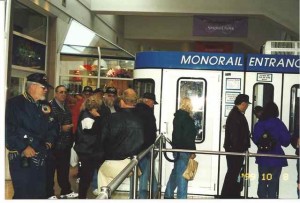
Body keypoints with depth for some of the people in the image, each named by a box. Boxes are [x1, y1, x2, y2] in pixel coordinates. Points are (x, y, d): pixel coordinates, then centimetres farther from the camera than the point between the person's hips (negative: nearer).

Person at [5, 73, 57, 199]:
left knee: (40, 192, 13)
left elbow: (53, 126, 22)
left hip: (41, 158, 6)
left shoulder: (45, 105, 14)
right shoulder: (14, 103, -7)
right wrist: (23, 147, -17)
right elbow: (8, 129, -15)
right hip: (21, 158, -6)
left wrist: (49, 140, 5)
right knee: (23, 194, -2)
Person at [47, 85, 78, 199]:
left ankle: (65, 191, 26)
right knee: (50, 169, 2)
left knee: (64, 169, 16)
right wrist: (61, 128, -17)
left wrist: (71, 139, 14)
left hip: (66, 144, 8)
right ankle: (49, 194, 12)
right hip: (54, 144, -7)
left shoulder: (66, 107, 15)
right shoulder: (50, 106, -11)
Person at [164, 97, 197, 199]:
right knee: (182, 174, -4)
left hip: (177, 148, 9)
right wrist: (192, 151, -16)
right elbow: (188, 136, -19)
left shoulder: (177, 116, 11)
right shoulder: (187, 118, -16)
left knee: (176, 171, 18)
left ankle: (168, 194, 25)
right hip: (184, 150, -9)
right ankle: (181, 197, 0)